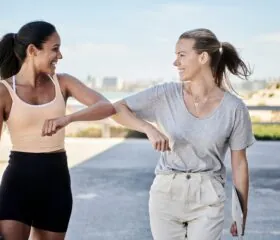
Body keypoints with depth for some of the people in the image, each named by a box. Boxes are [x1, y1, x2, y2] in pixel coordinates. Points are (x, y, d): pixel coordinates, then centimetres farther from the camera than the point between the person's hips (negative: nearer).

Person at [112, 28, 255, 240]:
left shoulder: (234, 108, -8)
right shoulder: (166, 95, -5)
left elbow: (239, 164, -1)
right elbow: (118, 109, -3)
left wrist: (242, 214, 5)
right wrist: (150, 129, -21)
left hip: (207, 198, -1)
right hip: (166, 193, 2)